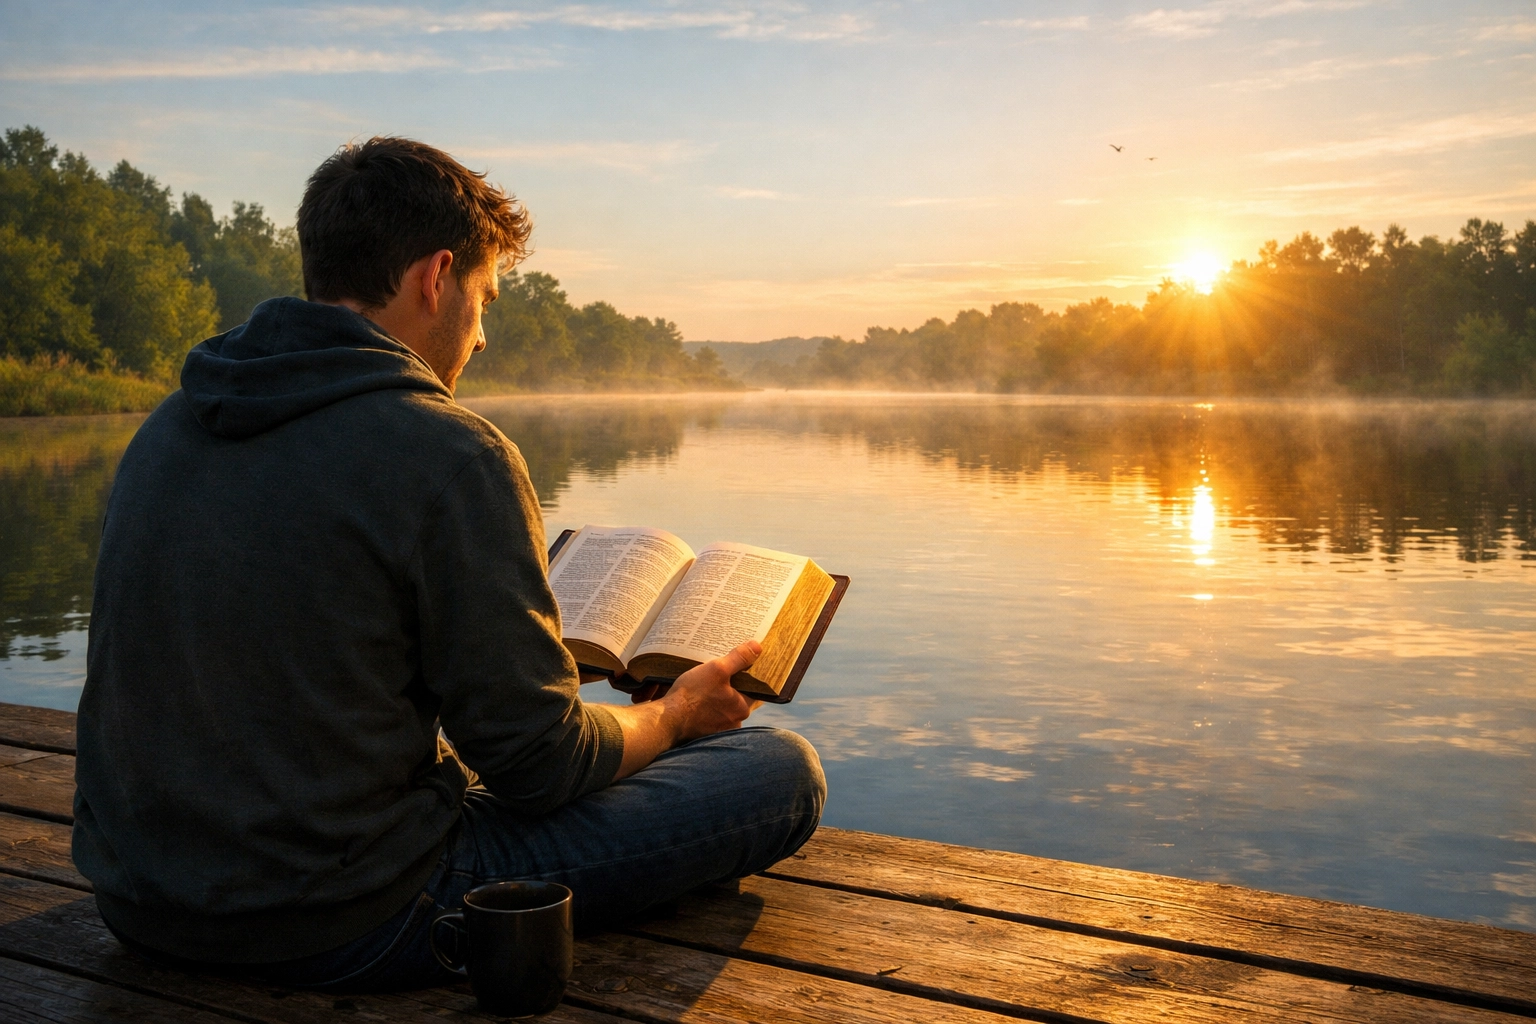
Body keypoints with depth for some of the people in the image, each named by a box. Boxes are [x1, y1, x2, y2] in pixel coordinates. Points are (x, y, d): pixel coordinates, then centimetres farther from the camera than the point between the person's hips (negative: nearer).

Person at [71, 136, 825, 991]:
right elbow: (538, 763, -15)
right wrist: (675, 714, 7)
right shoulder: (450, 454, -18)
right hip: (343, 933, -8)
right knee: (783, 768, -1)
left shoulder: (166, 429, 6)